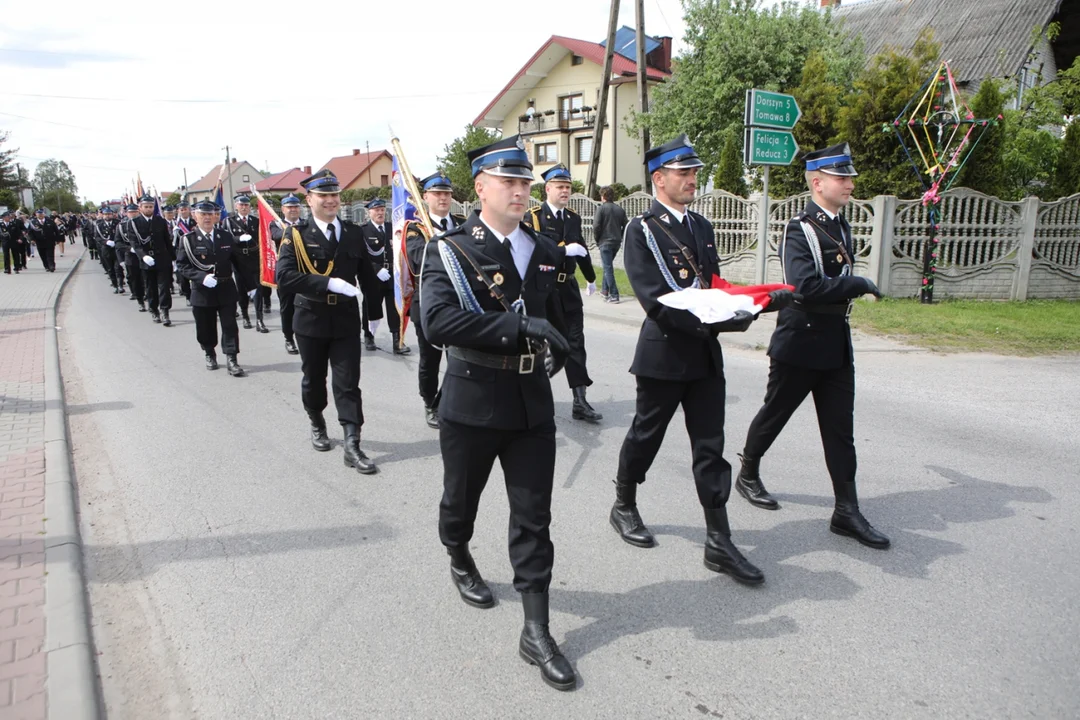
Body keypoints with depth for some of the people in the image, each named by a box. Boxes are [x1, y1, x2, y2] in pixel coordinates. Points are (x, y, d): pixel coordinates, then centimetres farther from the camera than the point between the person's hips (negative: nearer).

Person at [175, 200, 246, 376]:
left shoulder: (226, 236, 4)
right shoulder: (188, 239, -4)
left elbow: (237, 261, 8)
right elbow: (182, 266, -7)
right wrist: (202, 277, -22)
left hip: (226, 290, 1)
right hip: (202, 291, -1)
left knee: (230, 326, -1)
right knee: (206, 328, 10)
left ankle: (231, 360, 3)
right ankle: (210, 354, 32)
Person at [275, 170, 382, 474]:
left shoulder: (354, 234, 4)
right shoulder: (296, 235, -6)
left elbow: (366, 276, 8)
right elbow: (284, 276, -19)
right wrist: (329, 283, -27)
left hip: (346, 318, 1)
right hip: (311, 319, -1)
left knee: (348, 383, -2)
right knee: (314, 379, 16)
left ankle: (352, 446, -2)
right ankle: (317, 425, 40)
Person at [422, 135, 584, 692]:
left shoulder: (544, 251, 7)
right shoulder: (450, 251, -10)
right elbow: (437, 322, -27)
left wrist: (556, 347, 4)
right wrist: (518, 324, -32)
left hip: (532, 404, 4)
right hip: (472, 403, -3)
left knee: (533, 516, 5)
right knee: (461, 497, 19)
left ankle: (536, 631, 15)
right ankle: (460, 561, 51)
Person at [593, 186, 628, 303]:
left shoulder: (601, 208, -9)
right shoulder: (620, 210, 7)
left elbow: (596, 226, -15)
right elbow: (625, 226, 5)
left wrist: (597, 239, -1)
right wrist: (620, 237, 13)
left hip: (605, 242, -6)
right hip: (617, 242, 6)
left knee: (608, 268, -3)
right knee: (608, 266, 22)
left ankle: (614, 295, -7)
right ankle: (605, 291, 30)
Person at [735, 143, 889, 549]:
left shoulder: (842, 227, 11)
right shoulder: (799, 230, -15)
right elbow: (806, 287, -28)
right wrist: (860, 284, -21)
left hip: (836, 344, 7)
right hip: (799, 344, -7)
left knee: (840, 428, 7)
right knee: (774, 415, 11)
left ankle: (846, 512, 13)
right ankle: (748, 475, 33)